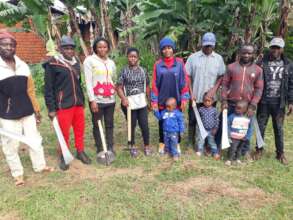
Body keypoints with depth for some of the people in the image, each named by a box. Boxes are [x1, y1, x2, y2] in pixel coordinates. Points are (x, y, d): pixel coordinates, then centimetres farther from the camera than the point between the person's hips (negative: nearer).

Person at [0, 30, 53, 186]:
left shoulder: (23, 65, 6)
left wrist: (36, 110, 13)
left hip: (27, 111, 4)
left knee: (35, 139, 12)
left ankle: (39, 166, 31)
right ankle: (17, 173, 25)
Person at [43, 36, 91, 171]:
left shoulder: (76, 63, 11)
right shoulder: (53, 64, -7)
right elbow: (48, 88, -8)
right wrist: (51, 108, -11)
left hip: (78, 104, 5)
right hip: (63, 105, -5)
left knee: (80, 130, 12)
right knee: (64, 133, 5)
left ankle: (80, 152, 31)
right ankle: (63, 156, 25)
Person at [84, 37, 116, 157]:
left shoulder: (111, 62, 13)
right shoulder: (89, 60, -2)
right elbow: (88, 82, -8)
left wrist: (114, 94, 13)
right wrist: (92, 100, -14)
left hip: (110, 99, 5)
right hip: (97, 99, -4)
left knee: (109, 125, 11)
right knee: (97, 126, 5)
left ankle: (110, 148, 23)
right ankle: (100, 150, 17)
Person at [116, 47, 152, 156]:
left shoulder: (143, 70, 4)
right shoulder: (124, 71, -3)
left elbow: (147, 86, 10)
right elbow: (119, 87, -6)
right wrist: (124, 98, -21)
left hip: (142, 102, 2)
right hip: (129, 103, -1)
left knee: (144, 125, 4)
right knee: (132, 125, 12)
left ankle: (147, 146, 22)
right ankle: (133, 146, 30)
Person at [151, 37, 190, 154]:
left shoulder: (179, 63, -2)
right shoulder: (157, 64, -1)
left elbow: (185, 81, -2)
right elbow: (154, 84, 1)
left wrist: (184, 99, -6)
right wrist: (154, 101, -3)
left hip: (176, 100, 0)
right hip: (162, 100, 1)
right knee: (162, 122, 11)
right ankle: (162, 143, 27)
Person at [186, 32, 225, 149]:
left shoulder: (219, 58, 4)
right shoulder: (193, 57, -1)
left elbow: (221, 76, 4)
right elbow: (187, 76, 0)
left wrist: (214, 89, -11)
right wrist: (191, 93, -6)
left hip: (211, 97, 1)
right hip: (195, 97, -1)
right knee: (192, 120, 6)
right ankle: (191, 143, 21)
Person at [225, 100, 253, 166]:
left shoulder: (248, 118, -4)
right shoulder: (232, 116, -12)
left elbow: (250, 128, 2)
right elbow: (227, 125, -4)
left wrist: (247, 137, -6)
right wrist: (229, 134, -10)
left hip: (243, 139, 3)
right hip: (234, 138, -3)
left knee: (240, 148, 18)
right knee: (232, 148, -5)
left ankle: (237, 158, 34)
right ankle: (229, 159, 9)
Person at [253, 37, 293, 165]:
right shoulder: (262, 63, -2)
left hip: (279, 103, 1)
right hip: (263, 102, -1)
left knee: (279, 128, 11)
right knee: (261, 127, 9)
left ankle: (280, 153, 25)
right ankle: (259, 150, 26)